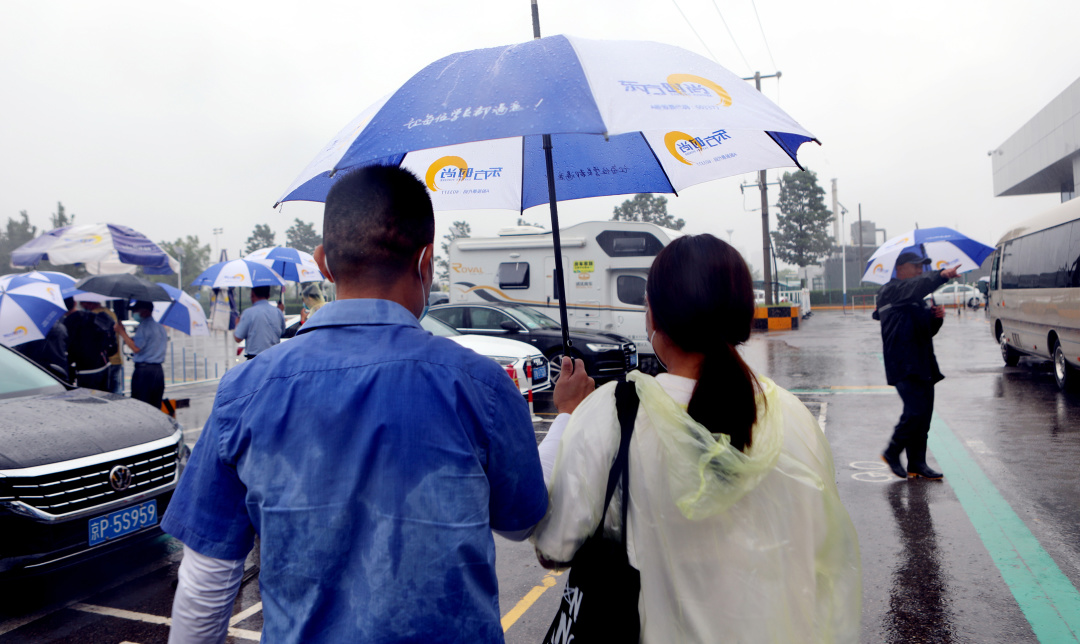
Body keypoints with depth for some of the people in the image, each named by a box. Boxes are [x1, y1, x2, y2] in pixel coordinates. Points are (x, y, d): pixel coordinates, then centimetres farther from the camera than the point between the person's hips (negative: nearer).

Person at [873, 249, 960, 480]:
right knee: (916, 410, -15)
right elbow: (917, 286, -26)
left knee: (923, 413, 7)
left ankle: (917, 463, 14)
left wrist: (936, 317, 4)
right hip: (903, 366, -9)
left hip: (922, 365, 9)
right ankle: (892, 452, 3)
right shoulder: (890, 291, -5)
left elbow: (927, 331, 24)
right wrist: (941, 275, -40)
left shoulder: (917, 301, 22)